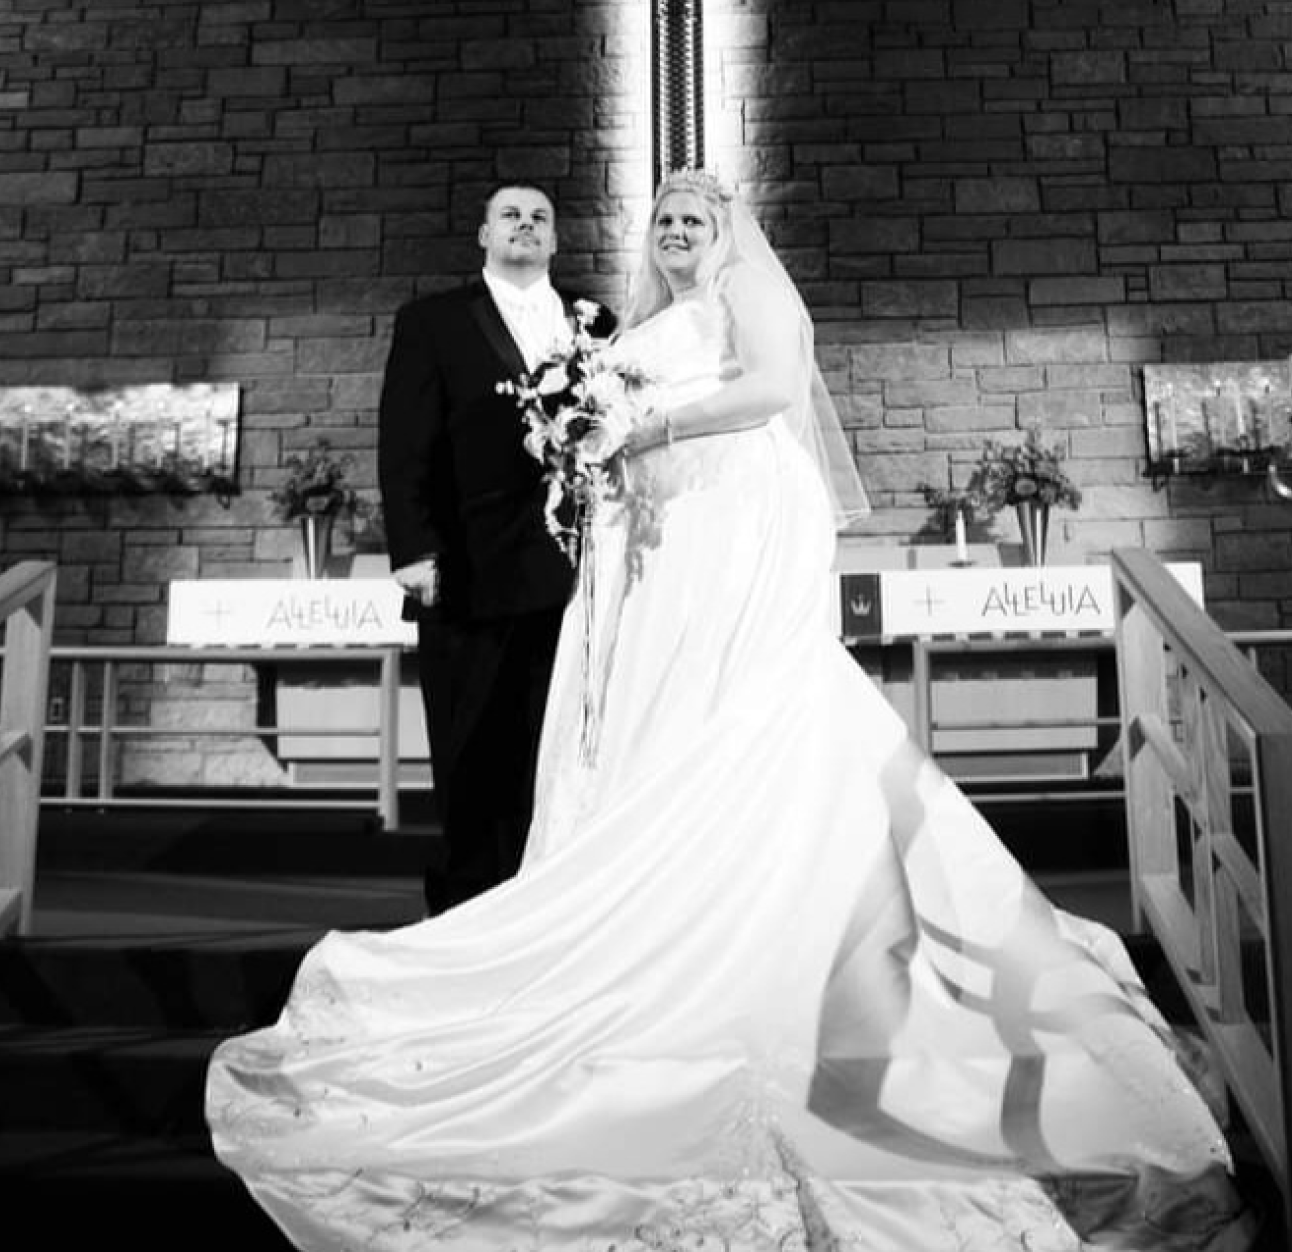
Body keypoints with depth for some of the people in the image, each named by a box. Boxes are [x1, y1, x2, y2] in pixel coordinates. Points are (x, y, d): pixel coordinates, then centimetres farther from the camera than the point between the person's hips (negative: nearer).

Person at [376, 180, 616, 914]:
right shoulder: (432, 323, 9)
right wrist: (415, 551, -10)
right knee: (473, 764, 5)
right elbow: (405, 448, 1)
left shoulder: (598, 326, 16)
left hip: (574, 572, 2)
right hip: (470, 574, -2)